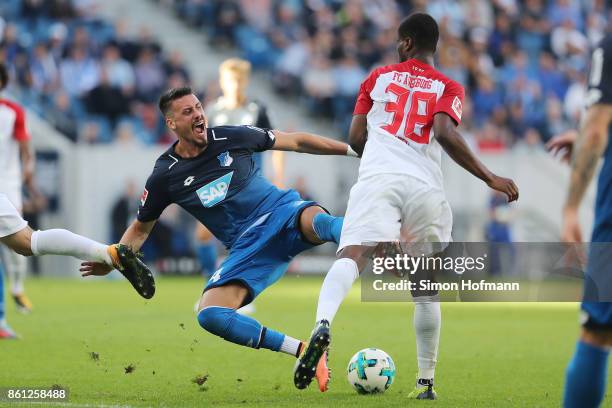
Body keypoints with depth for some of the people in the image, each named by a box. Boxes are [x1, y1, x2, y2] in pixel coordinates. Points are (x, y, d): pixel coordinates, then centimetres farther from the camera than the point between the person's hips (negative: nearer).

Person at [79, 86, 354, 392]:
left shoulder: (232, 137, -2)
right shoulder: (165, 176, -1)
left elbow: (295, 142, 9)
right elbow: (141, 229, 13)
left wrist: (352, 149, 11)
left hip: (282, 214, -2)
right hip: (247, 248, 2)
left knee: (321, 221, -39)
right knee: (209, 315, -21)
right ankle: (304, 352, -19)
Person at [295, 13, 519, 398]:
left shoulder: (379, 76, 19)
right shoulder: (448, 88, 13)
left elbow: (355, 138, 16)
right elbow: (445, 134, -7)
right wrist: (489, 177, -2)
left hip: (377, 179, -1)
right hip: (425, 188, 1)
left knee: (352, 254, -21)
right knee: (426, 290, 14)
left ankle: (323, 324, -51)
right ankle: (426, 382, 17)